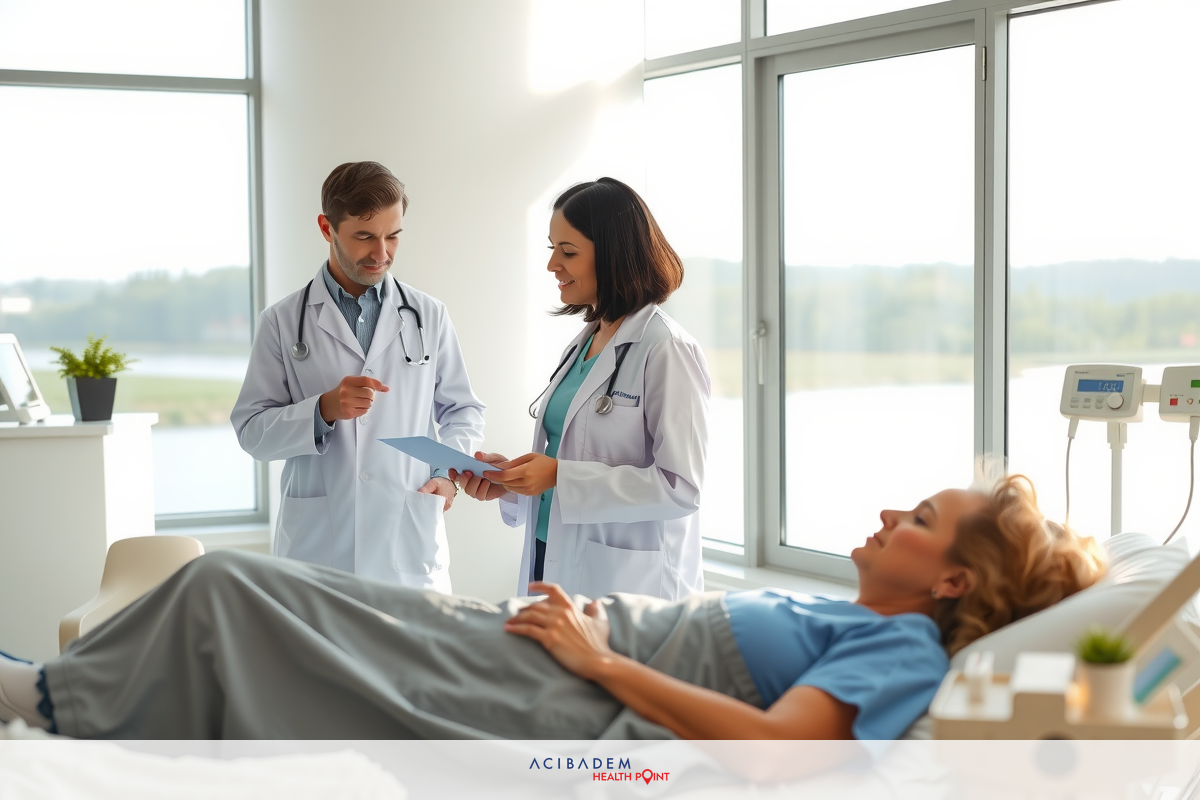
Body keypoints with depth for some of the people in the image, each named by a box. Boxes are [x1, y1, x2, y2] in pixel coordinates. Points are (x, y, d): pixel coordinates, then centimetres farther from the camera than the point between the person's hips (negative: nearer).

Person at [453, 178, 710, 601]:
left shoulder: (666, 350, -13)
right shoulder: (582, 345, 13)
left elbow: (681, 486, -19)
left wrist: (559, 476, -21)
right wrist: (512, 479, 2)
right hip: (555, 564, 7)